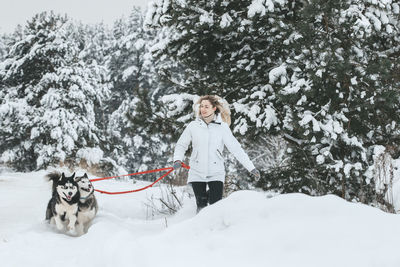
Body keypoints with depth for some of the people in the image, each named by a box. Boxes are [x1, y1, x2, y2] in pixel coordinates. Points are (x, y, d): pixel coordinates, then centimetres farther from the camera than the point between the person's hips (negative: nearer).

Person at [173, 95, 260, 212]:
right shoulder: (193, 126, 1)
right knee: (202, 207, 1)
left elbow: (236, 148, -2)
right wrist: (178, 159, -8)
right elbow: (181, 145, 10)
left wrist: (251, 167, -6)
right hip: (197, 173, 1)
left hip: (216, 173, -1)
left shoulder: (222, 127, -2)